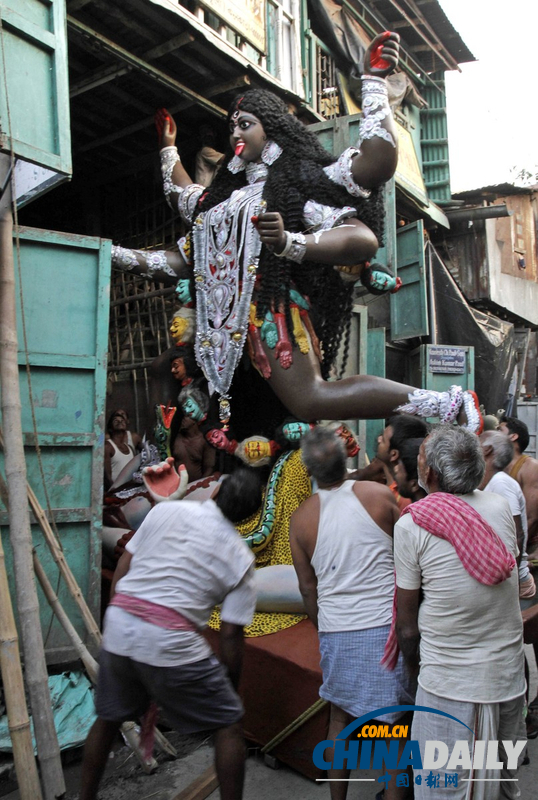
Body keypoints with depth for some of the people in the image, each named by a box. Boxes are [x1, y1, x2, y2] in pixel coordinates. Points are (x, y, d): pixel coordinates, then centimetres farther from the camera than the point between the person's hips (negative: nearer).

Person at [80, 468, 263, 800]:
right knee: (229, 723, 14)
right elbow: (231, 635, 1)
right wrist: (232, 687, 14)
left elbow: (121, 569, 9)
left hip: (119, 627, 5)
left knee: (108, 718, 28)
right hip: (171, 643, -4)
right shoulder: (241, 559, 2)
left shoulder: (166, 510, 7)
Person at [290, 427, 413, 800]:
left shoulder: (301, 518, -3)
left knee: (340, 717, 20)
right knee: (396, 722, 12)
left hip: (336, 630, 2)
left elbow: (308, 588, 6)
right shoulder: (380, 495, -8)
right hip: (386, 625, -2)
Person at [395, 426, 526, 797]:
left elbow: (407, 626, -9)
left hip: (450, 683, -4)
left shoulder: (411, 525, -16)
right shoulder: (501, 507, -4)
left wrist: (415, 664, 9)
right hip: (510, 675, 5)